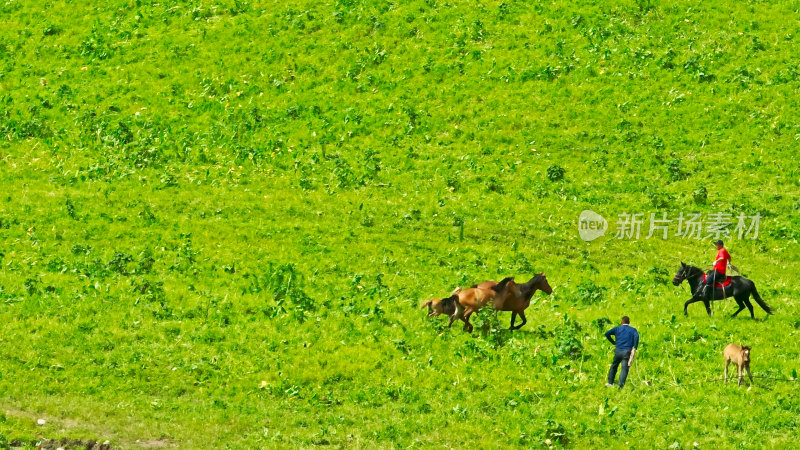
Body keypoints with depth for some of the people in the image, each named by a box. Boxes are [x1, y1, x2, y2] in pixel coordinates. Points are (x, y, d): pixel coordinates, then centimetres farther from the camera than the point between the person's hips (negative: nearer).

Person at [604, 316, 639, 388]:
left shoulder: (617, 329, 12)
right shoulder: (633, 330, 8)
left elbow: (607, 333, 3)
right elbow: (636, 336, -13)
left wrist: (613, 342, 15)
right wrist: (635, 348, -11)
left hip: (618, 351, 2)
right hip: (627, 352, -2)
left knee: (614, 366, 21)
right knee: (624, 369, -5)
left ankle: (610, 383, 27)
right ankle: (621, 386, -15)